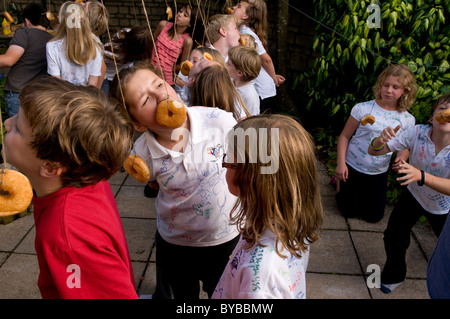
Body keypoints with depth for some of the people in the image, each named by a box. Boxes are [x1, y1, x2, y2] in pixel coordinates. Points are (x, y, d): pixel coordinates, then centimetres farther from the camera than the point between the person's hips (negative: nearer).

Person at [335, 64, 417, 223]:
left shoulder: (407, 120, -6)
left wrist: (401, 159, -19)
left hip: (379, 173, 3)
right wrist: (341, 163, -16)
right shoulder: (363, 109, -15)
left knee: (374, 216, 14)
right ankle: (341, 183, 36)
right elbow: (344, 136, -10)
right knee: (349, 211, 8)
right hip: (352, 167, -3)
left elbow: (404, 148, 4)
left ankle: (362, 191, 42)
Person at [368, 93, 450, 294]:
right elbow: (373, 151, -25)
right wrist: (380, 140, -49)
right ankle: (394, 276, 30)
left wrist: (421, 176, -58)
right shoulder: (418, 132, -25)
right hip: (413, 195, 1)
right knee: (394, 236, 1)